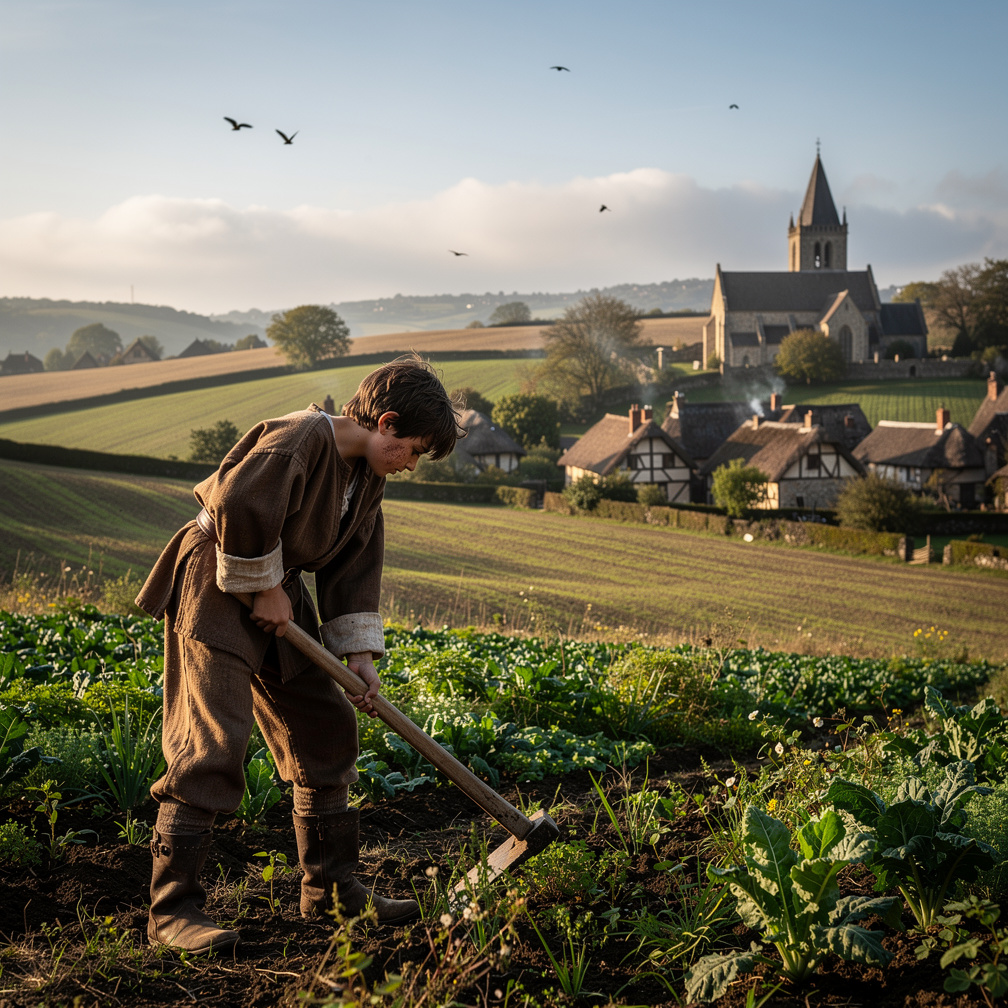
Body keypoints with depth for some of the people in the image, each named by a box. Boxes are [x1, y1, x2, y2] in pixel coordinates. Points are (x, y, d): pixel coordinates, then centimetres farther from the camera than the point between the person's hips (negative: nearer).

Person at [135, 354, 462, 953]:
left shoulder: (368, 478, 8)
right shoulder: (300, 440, -21)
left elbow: (356, 568, 9)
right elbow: (239, 509, -30)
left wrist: (360, 655, 1)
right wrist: (263, 588, -18)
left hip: (279, 593, 10)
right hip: (215, 588, -10)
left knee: (326, 726, 10)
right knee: (213, 740, -16)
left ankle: (331, 887, 20)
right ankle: (172, 908, -11)